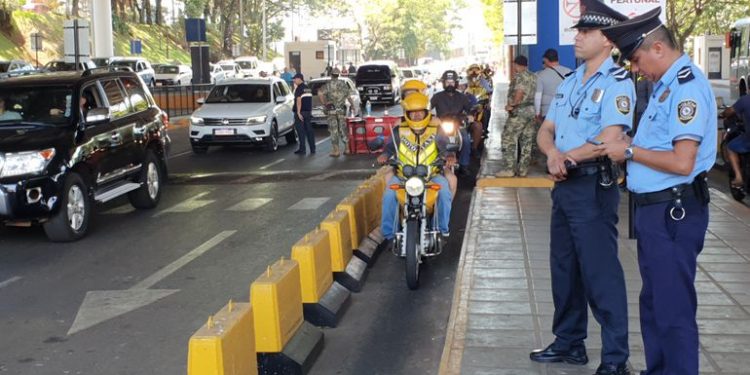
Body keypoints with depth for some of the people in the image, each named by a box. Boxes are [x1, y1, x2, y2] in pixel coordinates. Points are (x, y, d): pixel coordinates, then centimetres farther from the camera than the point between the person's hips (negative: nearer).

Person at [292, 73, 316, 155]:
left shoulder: (299, 88, -12)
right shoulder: (308, 88, 14)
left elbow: (299, 100, -18)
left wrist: (298, 112, -20)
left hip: (301, 112, -8)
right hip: (308, 111, 8)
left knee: (301, 131, -4)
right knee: (309, 130, 9)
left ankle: (302, 149, -5)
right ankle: (312, 149, 10)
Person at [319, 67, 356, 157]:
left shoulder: (329, 84, -4)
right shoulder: (344, 84, 7)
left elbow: (320, 93, -18)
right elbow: (349, 97, 11)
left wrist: (324, 103, -7)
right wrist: (353, 105, 27)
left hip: (331, 110, -3)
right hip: (342, 110, 3)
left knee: (333, 131, 0)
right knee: (343, 129, 11)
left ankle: (336, 151, 0)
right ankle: (346, 148, 13)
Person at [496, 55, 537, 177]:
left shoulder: (519, 76, -10)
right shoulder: (533, 76, 15)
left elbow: (519, 92, -22)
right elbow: (532, 94, 14)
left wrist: (511, 105, -10)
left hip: (519, 112, -9)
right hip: (531, 111, 9)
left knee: (508, 140, -5)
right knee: (526, 142, 8)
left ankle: (509, 169, -9)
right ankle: (523, 170, 9)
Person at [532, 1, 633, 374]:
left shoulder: (617, 82, -12)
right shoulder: (569, 83, 15)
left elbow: (610, 140, -22)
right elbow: (545, 131, 12)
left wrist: (566, 158, -10)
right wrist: (553, 154, -12)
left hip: (594, 186, -9)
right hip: (564, 185, 9)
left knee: (600, 273, -6)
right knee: (564, 267, 16)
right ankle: (569, 342, 30)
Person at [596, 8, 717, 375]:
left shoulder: (687, 85, -18)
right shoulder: (666, 84, 12)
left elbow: (682, 162, -24)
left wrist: (630, 151, -14)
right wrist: (628, 150, 3)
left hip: (673, 213, -11)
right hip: (654, 208, 11)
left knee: (673, 309, -2)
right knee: (652, 303, 21)